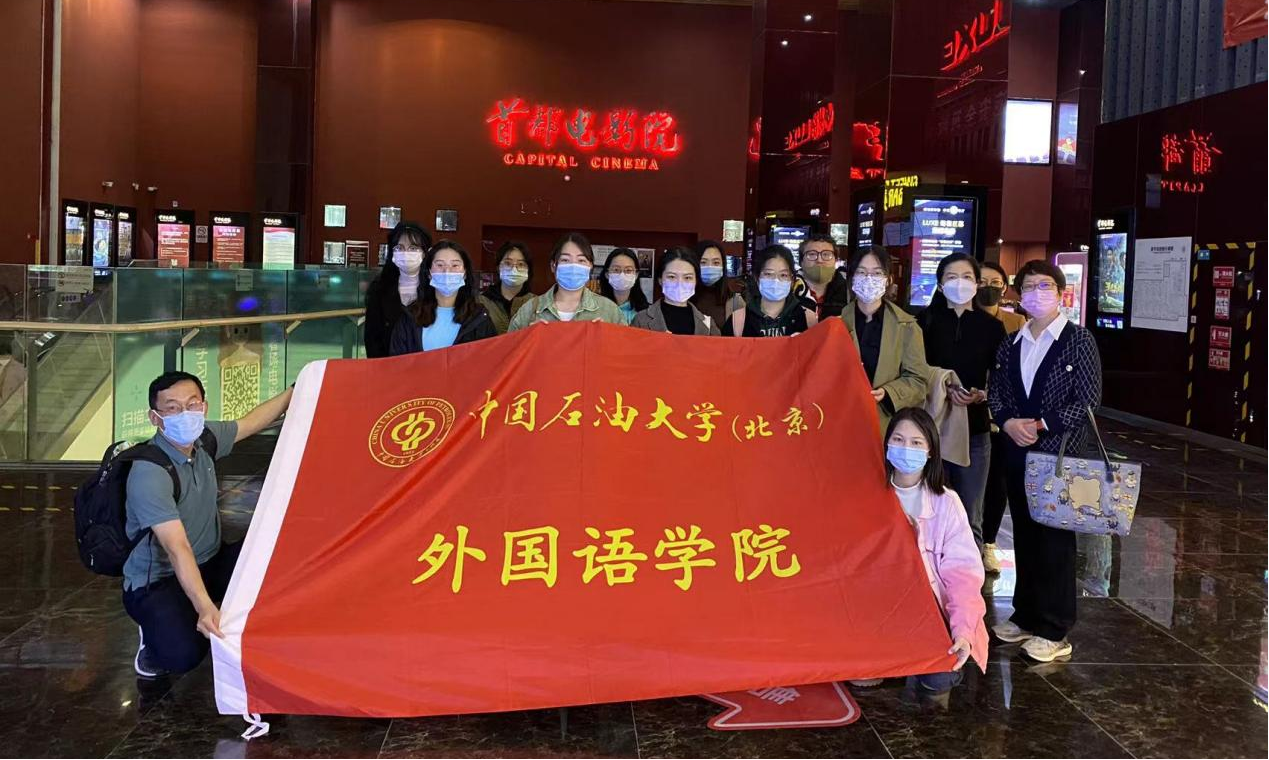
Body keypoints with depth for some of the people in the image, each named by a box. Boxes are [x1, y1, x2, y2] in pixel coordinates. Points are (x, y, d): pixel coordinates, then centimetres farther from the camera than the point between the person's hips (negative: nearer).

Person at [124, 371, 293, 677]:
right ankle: (158, 632, 4)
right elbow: (177, 548, -36)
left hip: (208, 563, 7)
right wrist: (204, 607, -48)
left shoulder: (204, 438, -5)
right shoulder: (149, 474, -28)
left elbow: (251, 422, 17)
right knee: (184, 654, -32)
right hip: (156, 582, -7)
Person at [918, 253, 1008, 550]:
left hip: (975, 429, 1)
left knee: (970, 519, 5)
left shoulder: (991, 327, 8)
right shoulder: (926, 322, 6)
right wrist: (945, 389, -16)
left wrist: (982, 395, -12)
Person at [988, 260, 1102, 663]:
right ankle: (1026, 616, 25)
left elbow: (1089, 399, -9)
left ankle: (1054, 631, 9)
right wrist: (1009, 422, -7)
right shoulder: (1011, 345, 11)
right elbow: (995, 393, 13)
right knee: (1025, 535, 12)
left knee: (1055, 539, -1)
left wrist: (1041, 425, -14)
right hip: (1017, 452, 5)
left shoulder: (1079, 340, -5)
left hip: (1059, 452, -5)